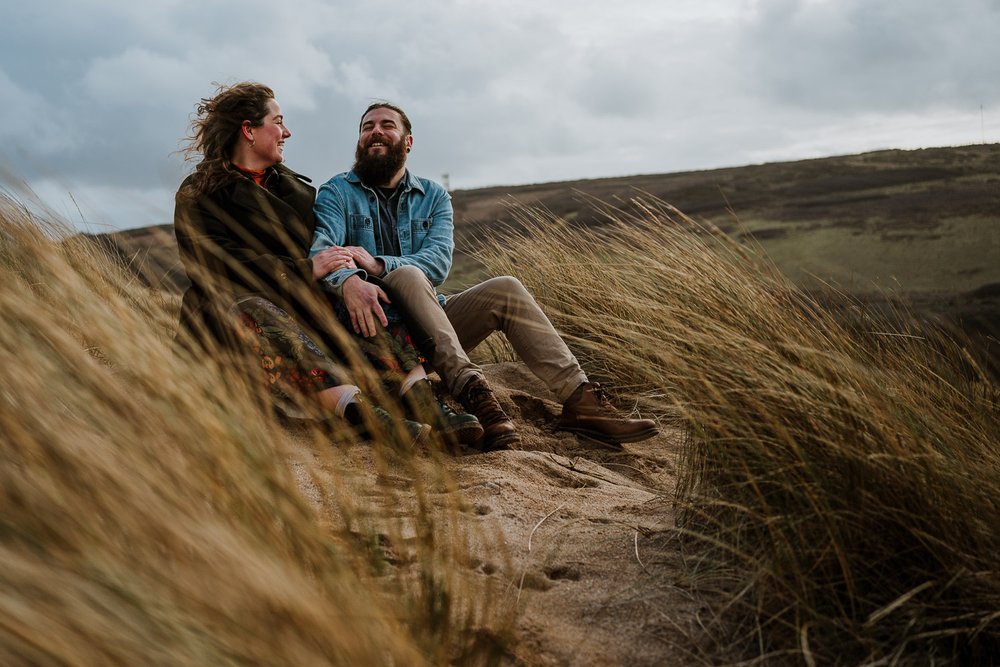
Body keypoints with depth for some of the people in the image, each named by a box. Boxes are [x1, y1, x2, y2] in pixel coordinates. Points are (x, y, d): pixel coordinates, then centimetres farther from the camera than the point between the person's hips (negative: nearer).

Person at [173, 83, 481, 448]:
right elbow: (219, 264, -14)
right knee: (257, 315, -39)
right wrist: (305, 270, -20)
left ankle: (425, 405, -40)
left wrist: (348, 274, -7)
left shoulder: (293, 186, 23)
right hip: (230, 307, -6)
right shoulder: (198, 195, 2)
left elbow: (322, 247, 17)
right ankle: (357, 411, -60)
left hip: (300, 306, 6)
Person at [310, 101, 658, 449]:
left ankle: (579, 399, -26)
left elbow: (438, 261, -7)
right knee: (407, 275, -33)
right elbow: (321, 252, -17)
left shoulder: (433, 196, 12)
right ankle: (469, 388, -45)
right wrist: (348, 280, -41)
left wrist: (378, 264, -25)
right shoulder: (336, 194, 4)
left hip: (430, 325, 4)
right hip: (372, 323, -4)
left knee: (505, 289, -18)